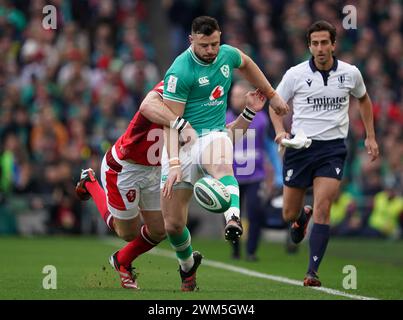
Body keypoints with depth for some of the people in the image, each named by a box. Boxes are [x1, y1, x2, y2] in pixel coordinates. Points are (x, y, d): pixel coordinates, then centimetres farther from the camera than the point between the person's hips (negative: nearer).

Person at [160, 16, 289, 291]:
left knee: (221, 165, -39)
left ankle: (233, 218, -62)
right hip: (182, 143, -2)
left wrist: (272, 95, 35)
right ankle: (188, 265, 29)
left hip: (213, 135, 2)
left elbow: (246, 64, 27)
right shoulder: (180, 72, -16)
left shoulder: (228, 55, 1)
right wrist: (174, 163, -27)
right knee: (173, 224, -1)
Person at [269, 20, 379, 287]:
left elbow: (363, 99, 21)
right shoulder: (295, 74, -5)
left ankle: (313, 271, -13)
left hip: (333, 148, -1)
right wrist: (280, 131, -11)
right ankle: (303, 216, 45)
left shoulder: (350, 73, 0)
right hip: (300, 146, 1)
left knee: (322, 209, -17)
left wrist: (370, 137, 18)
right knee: (289, 214, 6)